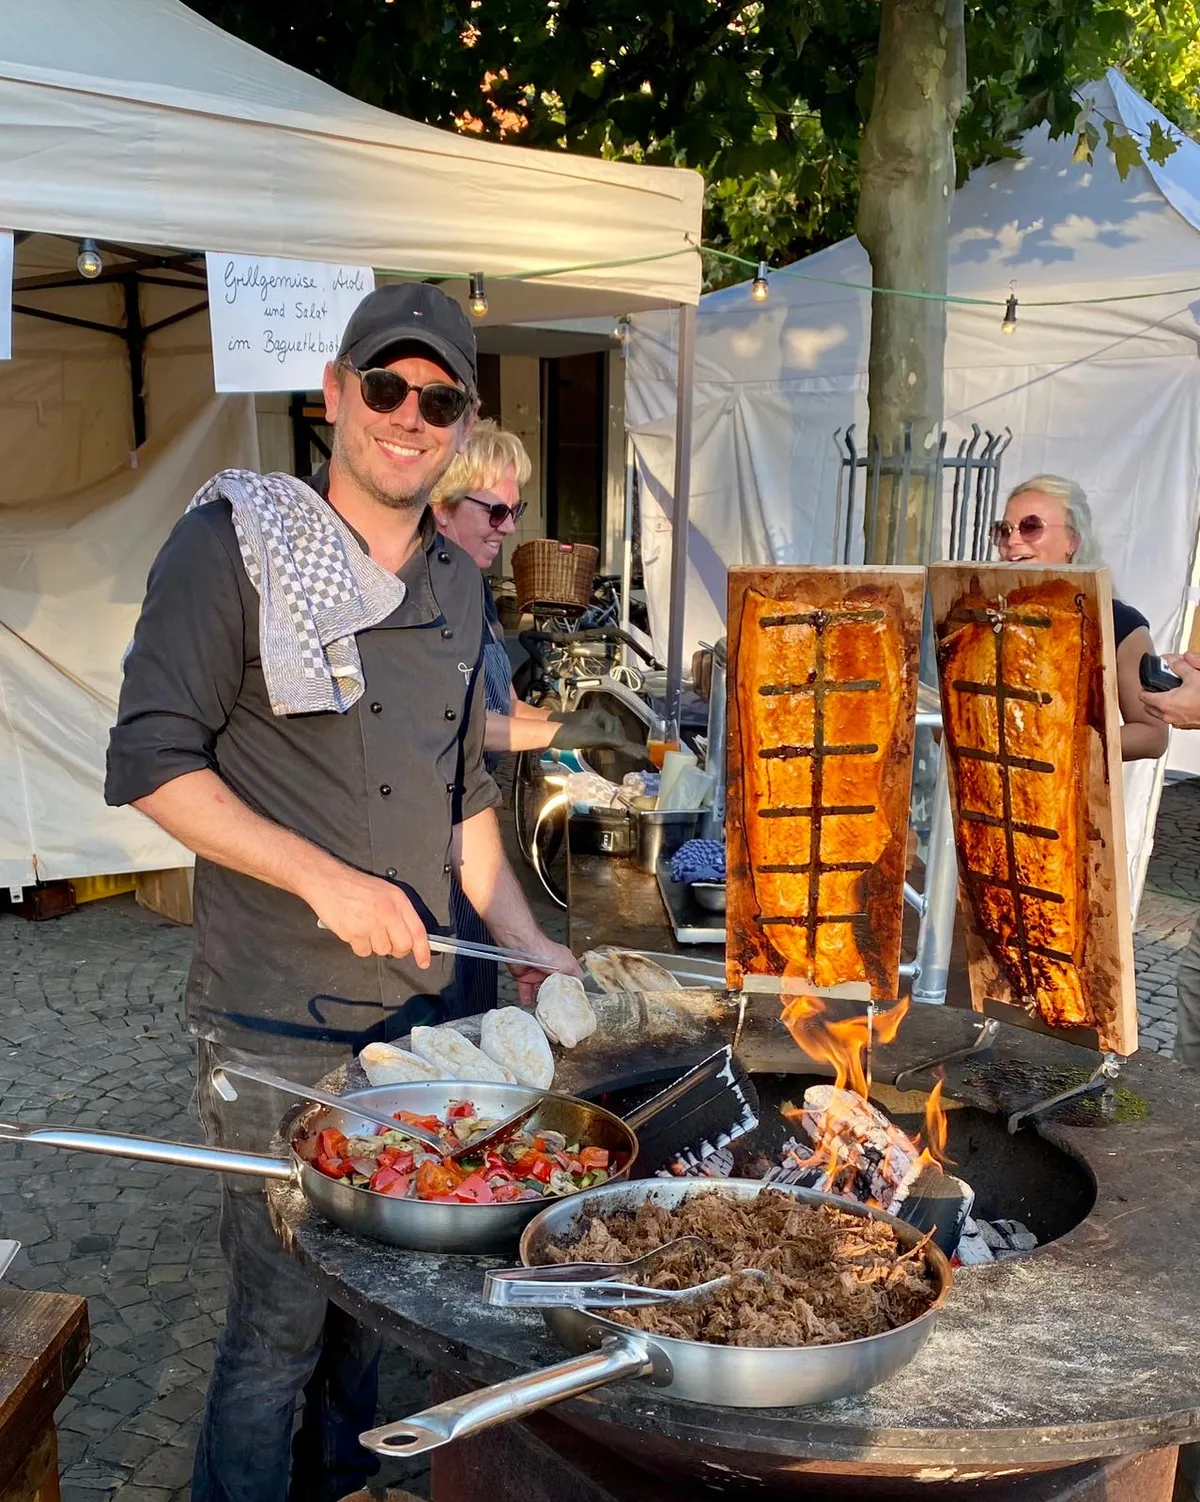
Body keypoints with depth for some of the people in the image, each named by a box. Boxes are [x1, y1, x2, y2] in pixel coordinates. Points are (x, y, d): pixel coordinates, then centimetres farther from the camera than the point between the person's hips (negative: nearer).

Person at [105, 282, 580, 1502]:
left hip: (418, 1000, 6)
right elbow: (151, 763, -13)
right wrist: (327, 880, -20)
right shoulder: (233, 544, -8)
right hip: (276, 1021, -6)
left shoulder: (456, 584, 11)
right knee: (281, 1317, 1)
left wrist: (521, 939, 11)